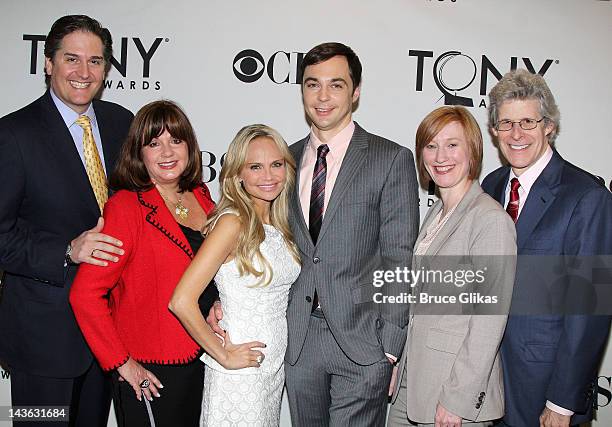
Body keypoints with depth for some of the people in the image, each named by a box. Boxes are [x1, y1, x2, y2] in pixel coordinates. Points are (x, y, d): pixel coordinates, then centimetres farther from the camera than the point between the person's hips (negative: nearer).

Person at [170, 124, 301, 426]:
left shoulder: (277, 225, 4)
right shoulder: (233, 222, -18)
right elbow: (182, 302, -23)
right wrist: (224, 355, -15)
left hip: (274, 367, 7)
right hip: (239, 374, -7)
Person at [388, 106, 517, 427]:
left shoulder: (492, 220, -16)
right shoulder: (436, 213, 10)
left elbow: (489, 322, -18)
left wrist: (458, 399, -17)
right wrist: (398, 365, 10)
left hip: (458, 389, -7)